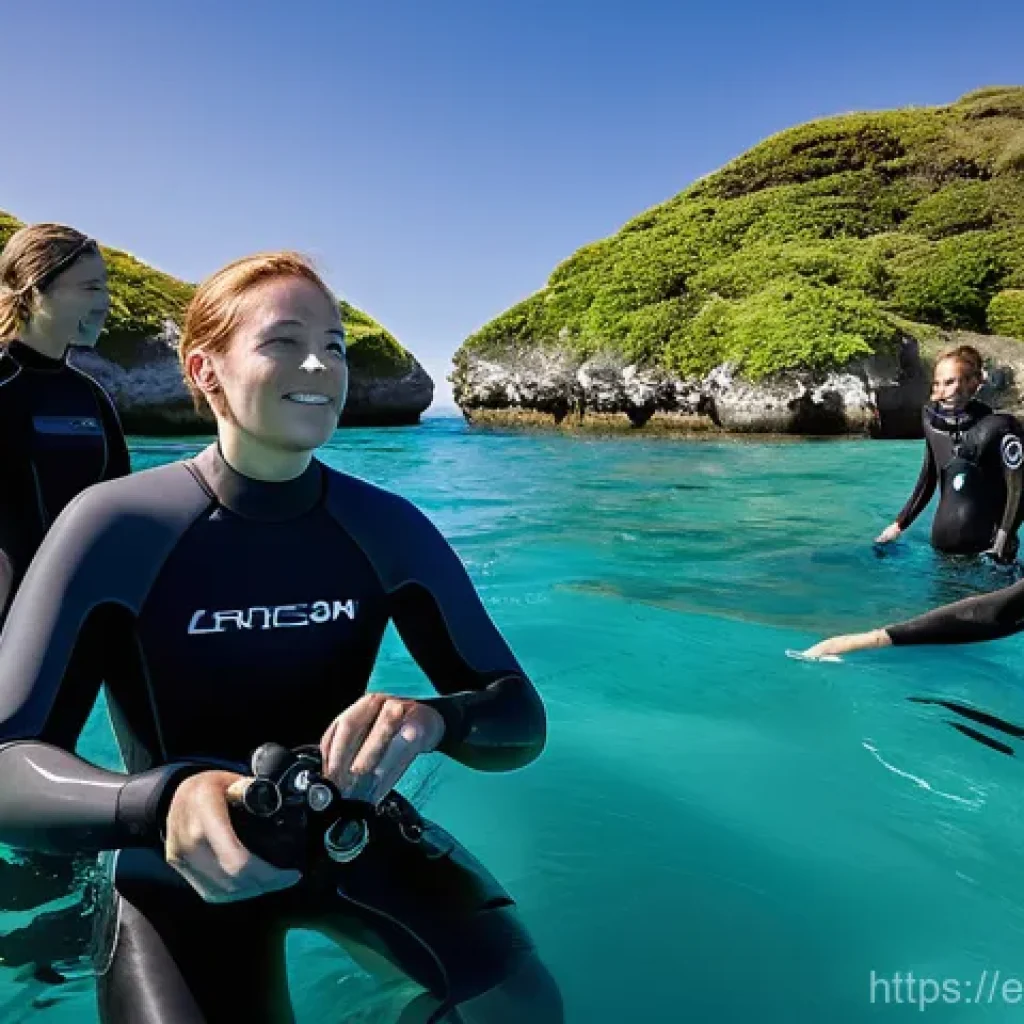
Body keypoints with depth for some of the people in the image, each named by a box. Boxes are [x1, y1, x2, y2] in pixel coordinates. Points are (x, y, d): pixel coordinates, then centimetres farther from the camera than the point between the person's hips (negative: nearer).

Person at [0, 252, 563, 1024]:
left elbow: (521, 718, -12)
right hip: (180, 871, -1)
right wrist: (163, 800, -44)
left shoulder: (389, 530, -12)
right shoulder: (115, 528, -19)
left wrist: (432, 719, -36)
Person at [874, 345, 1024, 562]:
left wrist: (1002, 544, -19)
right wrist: (899, 524, 12)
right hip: (942, 544, 4)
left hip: (985, 548, -4)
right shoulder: (933, 420, 1)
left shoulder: (998, 427, -14)